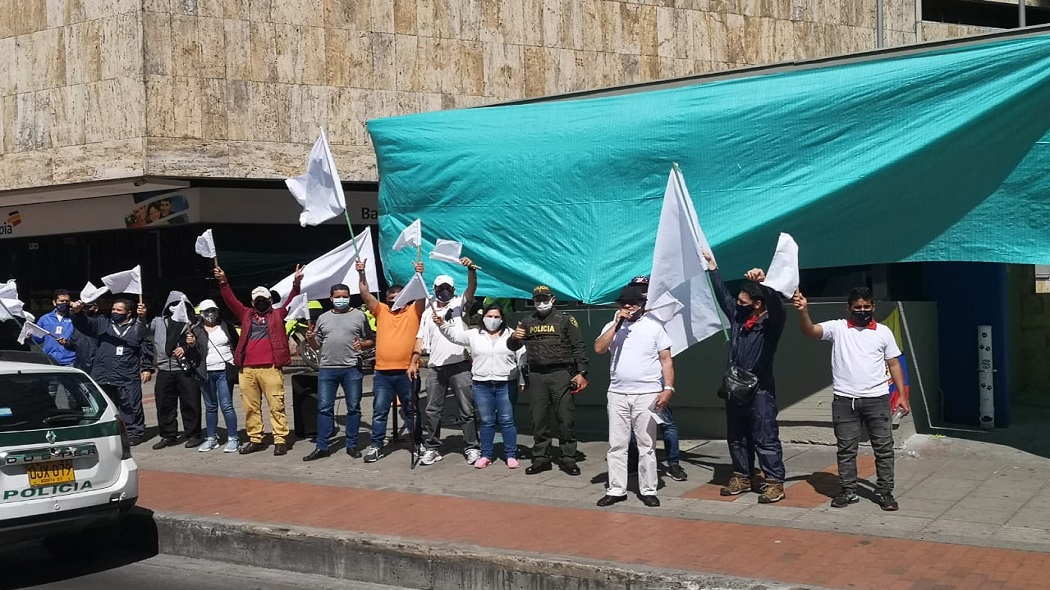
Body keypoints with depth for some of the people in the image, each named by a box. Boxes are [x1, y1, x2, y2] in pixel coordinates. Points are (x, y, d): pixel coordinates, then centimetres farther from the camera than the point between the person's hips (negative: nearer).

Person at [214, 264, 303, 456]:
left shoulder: (278, 315, 9)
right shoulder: (246, 315, 17)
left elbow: (291, 301, -1)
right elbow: (231, 301, 11)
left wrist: (296, 283, -16)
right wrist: (223, 282, -1)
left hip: (270, 368, -4)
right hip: (246, 369, 4)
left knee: (276, 406, -4)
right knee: (251, 407, 9)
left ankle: (280, 440, -2)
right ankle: (255, 439, 18)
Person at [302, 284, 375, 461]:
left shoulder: (359, 316, 6)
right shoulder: (323, 318, 14)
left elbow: (371, 340, 8)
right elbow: (317, 346, 18)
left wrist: (362, 344, -12)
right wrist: (311, 339, -3)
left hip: (352, 368, -2)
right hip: (327, 369, 2)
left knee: (353, 408, 4)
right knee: (324, 408, 2)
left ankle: (352, 445, 14)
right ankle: (322, 447, 7)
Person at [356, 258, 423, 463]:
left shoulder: (414, 311, 5)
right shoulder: (381, 310, 10)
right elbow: (365, 294, 3)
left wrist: (419, 275, -22)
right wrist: (361, 274, -7)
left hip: (406, 371, -2)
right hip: (382, 372, 2)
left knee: (411, 410, 10)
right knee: (379, 411, 5)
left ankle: (418, 444, 19)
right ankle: (375, 445, 10)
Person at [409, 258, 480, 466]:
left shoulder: (460, 304, 6)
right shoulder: (428, 313, 16)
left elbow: (472, 287, -11)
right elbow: (421, 340, 12)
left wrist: (471, 269, -30)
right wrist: (413, 362, 2)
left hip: (460, 365, -4)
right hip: (435, 367, 4)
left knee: (467, 409, 0)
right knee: (432, 410, 6)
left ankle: (471, 448, 5)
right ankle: (431, 448, 13)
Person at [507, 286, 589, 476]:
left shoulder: (565, 320, 5)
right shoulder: (528, 322, 15)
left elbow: (578, 348, 1)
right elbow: (513, 347, 18)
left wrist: (581, 372, -9)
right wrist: (514, 337, -6)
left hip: (561, 374, -3)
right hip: (536, 376, 3)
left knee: (566, 419, -4)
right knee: (539, 419, 6)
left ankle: (568, 459, 3)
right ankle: (541, 458, 14)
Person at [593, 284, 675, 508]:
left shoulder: (654, 327, 2)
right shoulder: (612, 326, 10)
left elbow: (666, 359, 0)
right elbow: (598, 349, -7)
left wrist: (668, 388, -11)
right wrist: (617, 324, -11)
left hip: (647, 395, -3)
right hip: (617, 395, 3)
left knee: (646, 446, 3)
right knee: (616, 445, 5)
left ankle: (648, 490, 10)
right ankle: (616, 490, 12)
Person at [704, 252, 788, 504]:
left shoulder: (771, 321, -10)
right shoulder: (737, 315, 9)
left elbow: (776, 304, -31)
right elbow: (723, 295, 21)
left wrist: (763, 283, -49)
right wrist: (712, 268, 22)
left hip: (760, 389, -7)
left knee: (765, 439, -5)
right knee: (737, 437, 14)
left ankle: (774, 483, 0)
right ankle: (742, 477, 24)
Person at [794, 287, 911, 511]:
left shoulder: (884, 332, 6)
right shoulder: (837, 328, 1)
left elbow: (894, 364, 9)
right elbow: (810, 331, -13)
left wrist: (902, 395, 2)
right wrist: (804, 311, -34)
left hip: (877, 399, 1)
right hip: (845, 400, 0)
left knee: (884, 448, 3)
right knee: (846, 449, 6)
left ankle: (884, 492, 13)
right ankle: (848, 492, 16)